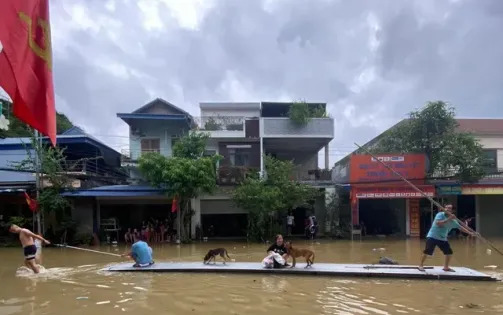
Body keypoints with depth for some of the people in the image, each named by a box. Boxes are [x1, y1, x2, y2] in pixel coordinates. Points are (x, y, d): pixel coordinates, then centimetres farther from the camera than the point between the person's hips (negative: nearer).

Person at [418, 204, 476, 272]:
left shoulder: (453, 220, 3)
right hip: (432, 236, -6)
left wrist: (469, 232, 6)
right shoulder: (440, 215, -13)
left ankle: (446, 267, 22)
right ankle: (421, 265, -3)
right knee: (427, 251, -14)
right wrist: (448, 219, -30)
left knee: (449, 252, 4)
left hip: (443, 239, 6)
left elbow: (460, 227, 11)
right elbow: (438, 223, -29)